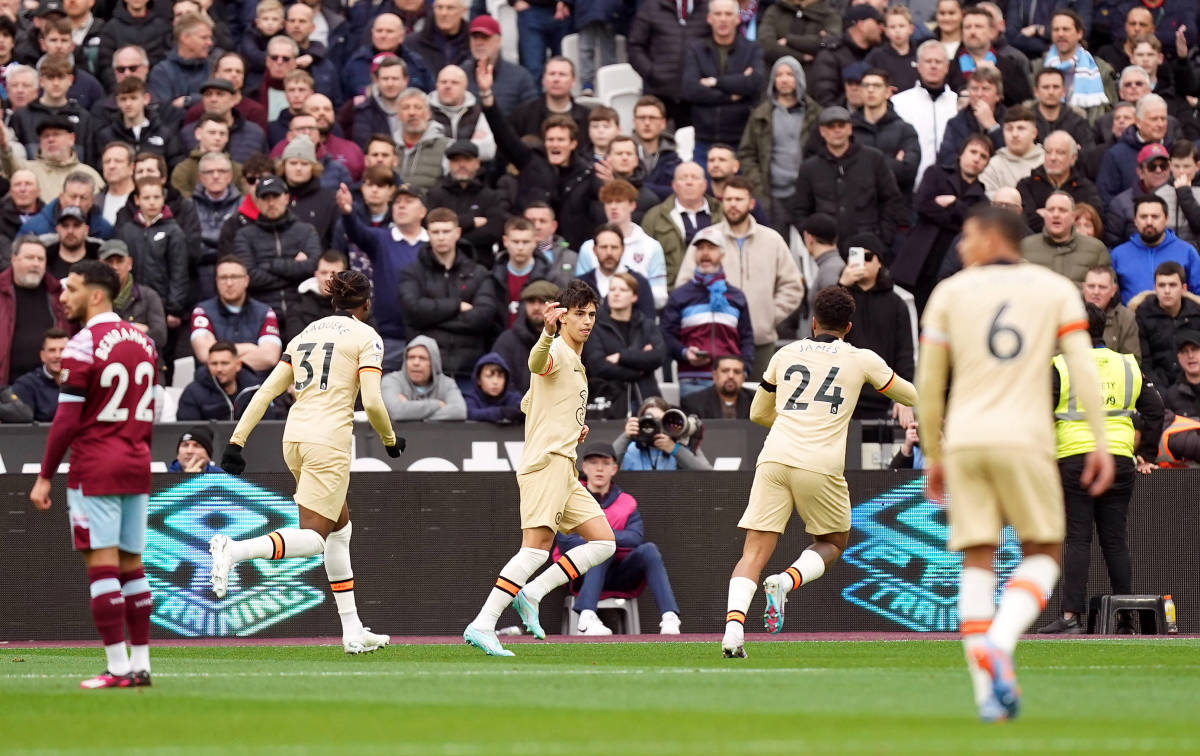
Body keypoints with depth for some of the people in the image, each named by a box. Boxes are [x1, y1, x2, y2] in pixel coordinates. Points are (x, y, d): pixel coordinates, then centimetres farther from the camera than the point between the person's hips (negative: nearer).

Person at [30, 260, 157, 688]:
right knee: (131, 566, 11)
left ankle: (117, 668, -9)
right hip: (136, 468, 7)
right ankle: (140, 664, 10)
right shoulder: (143, 343, 10)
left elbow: (67, 421, -14)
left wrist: (45, 477, -8)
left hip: (95, 471, -7)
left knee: (101, 566, -6)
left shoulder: (83, 347, -12)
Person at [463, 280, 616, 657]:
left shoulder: (575, 364, 25)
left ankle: (531, 593, -1)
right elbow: (537, 363, -32)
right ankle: (483, 624, -23)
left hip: (563, 470, 10)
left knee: (604, 542, 6)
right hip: (547, 461, -10)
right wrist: (548, 332, -53)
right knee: (537, 547, -19)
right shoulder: (557, 351, -5)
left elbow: (528, 403, 35)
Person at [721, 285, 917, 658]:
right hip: (820, 465, -2)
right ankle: (786, 581, -8)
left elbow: (758, 413, 31)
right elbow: (911, 397, 27)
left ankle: (733, 624, -23)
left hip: (774, 458, 2)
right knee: (833, 543, 21)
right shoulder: (862, 359, 11)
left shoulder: (786, 354, 18)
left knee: (754, 553, 1)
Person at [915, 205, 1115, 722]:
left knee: (977, 563, 6)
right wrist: (1100, 443, -2)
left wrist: (933, 457, 19)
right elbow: (1082, 369, -3)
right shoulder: (1056, 289, 8)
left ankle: (985, 687, -5)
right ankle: (999, 644, -15)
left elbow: (928, 385, 10)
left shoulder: (950, 292, 10)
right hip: (1025, 441, -1)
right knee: (1043, 554, 11)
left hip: (964, 441, 1)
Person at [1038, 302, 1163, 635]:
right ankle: (1127, 619, 8)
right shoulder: (1127, 366, 11)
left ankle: (1071, 616, -11)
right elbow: (1155, 410, 11)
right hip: (1120, 460, 4)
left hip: (1074, 461, -4)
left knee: (1077, 540, -4)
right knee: (1115, 541, 8)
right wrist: (1146, 454, 17)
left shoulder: (1061, 366, -2)